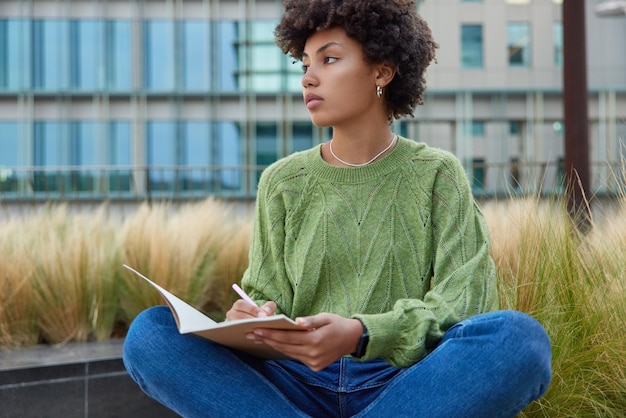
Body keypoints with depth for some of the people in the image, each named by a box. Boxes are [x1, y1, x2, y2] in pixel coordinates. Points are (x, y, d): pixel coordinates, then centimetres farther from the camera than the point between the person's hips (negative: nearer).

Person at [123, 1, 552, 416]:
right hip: (302, 383, 2)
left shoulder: (436, 174, 6)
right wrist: (249, 321, -16)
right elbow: (267, 298, 9)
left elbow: (464, 301, -5)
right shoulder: (282, 182, 12)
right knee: (150, 333, -20)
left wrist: (362, 335, -23)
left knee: (522, 337, -33)